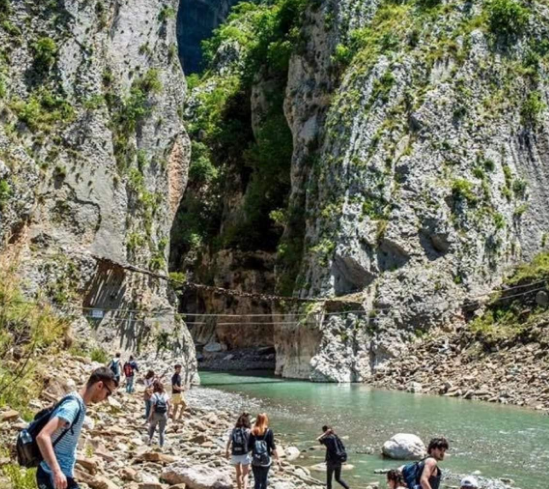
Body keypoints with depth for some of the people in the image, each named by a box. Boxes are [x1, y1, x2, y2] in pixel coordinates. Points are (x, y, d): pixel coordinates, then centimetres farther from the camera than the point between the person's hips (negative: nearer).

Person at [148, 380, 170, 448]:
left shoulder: (154, 395, -13)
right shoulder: (165, 394, -2)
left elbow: (152, 407, -15)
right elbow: (169, 405, -2)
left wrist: (150, 416, -7)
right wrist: (168, 414, 8)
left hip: (156, 414, -2)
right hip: (164, 414, 2)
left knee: (152, 426, 29)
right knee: (162, 431, 13)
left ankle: (150, 439, 20)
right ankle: (161, 446, 15)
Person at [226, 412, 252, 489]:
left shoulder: (233, 430, 0)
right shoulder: (248, 431, -10)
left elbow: (229, 442, 7)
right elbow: (251, 444, -11)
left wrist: (227, 451, 22)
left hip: (235, 455, 3)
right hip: (244, 455, -3)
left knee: (238, 473, 22)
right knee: (245, 474, 7)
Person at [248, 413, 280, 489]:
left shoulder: (253, 432, -3)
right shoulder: (269, 431, -9)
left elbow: (250, 446, -1)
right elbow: (272, 446, -10)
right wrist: (277, 458, -1)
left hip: (255, 461, 1)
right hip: (266, 460, -1)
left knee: (257, 481, 10)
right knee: (264, 480, 14)